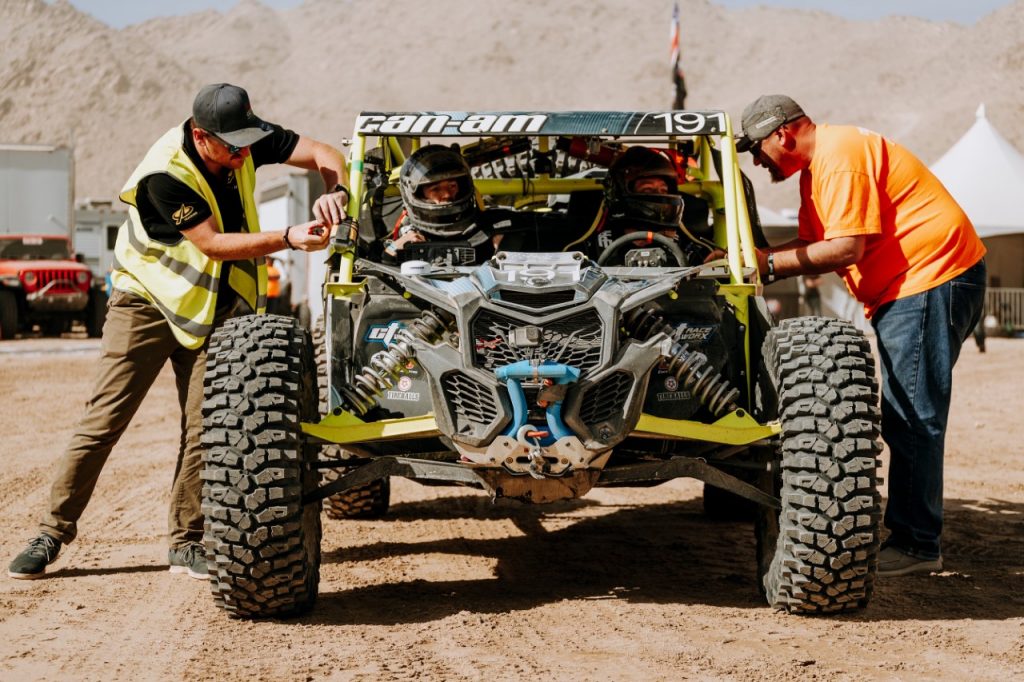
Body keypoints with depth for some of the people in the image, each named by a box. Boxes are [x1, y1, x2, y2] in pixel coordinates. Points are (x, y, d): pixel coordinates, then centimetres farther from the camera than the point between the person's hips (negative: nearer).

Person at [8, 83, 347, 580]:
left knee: (203, 426, -2)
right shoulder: (164, 175, -27)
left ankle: (186, 543, 7)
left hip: (212, 308, 5)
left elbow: (323, 153, -9)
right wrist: (289, 239, -33)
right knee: (103, 420, -5)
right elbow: (211, 243, -27)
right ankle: (53, 532, 4)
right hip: (147, 301, -4)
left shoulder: (246, 142, -10)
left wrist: (336, 193, -30)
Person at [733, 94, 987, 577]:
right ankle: (909, 533, 17)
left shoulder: (840, 157, -17)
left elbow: (847, 248, -24)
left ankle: (915, 545, -8)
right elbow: (813, 244, 14)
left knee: (911, 415, -11)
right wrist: (751, 257, 2)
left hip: (934, 276, -11)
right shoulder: (816, 168, 18)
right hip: (901, 288, 11)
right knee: (898, 414, 12)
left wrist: (770, 264, -19)